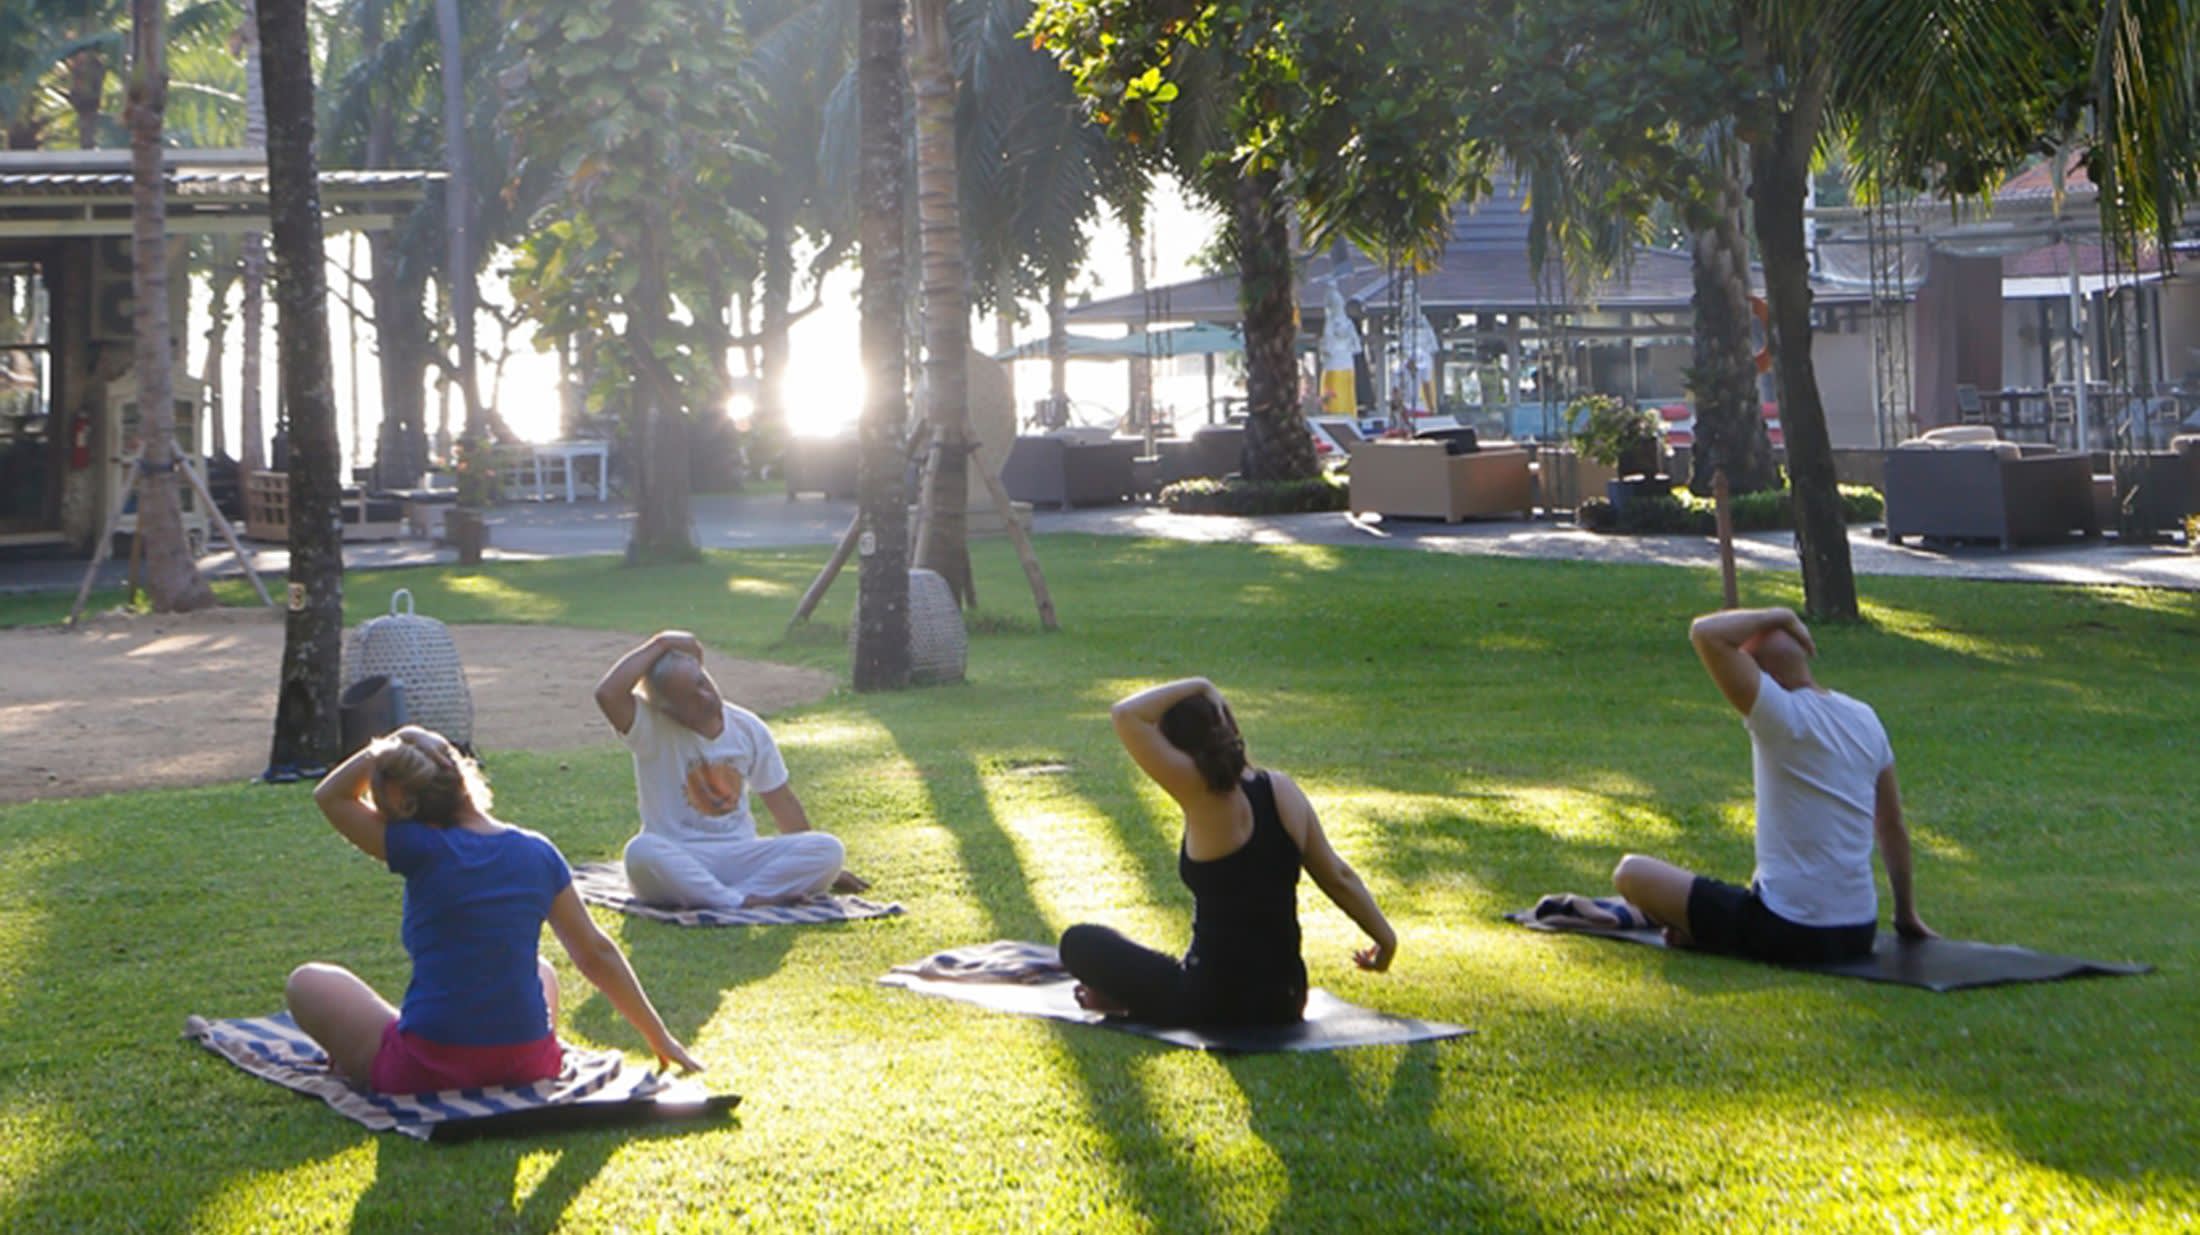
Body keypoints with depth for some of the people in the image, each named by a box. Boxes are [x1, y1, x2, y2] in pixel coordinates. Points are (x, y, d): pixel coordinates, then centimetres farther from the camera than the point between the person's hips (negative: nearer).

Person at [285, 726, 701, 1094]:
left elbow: (330, 796, 3)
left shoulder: (421, 850, -12)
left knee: (307, 982, 17)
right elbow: (596, 954, 7)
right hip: (526, 1065, 3)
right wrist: (660, 1038, 14)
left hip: (427, 1070, -3)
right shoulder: (538, 854, 0)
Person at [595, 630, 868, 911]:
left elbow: (783, 803, 13)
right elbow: (607, 694, -29)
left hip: (741, 858, 4)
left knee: (829, 850, -20)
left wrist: (818, 865, 17)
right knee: (642, 852, -39)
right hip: (678, 860, -4)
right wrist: (658, 646, -18)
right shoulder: (651, 728, -7)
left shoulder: (748, 728, 5)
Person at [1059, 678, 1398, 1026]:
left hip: (1214, 1007, -6)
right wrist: (1385, 938, 19)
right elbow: (1338, 878, 8)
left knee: (1079, 942, 9)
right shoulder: (1282, 790, 0)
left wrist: (1198, 687, -11)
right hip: (1284, 1003, 6)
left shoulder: (1205, 797, -18)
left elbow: (1126, 715, -21)